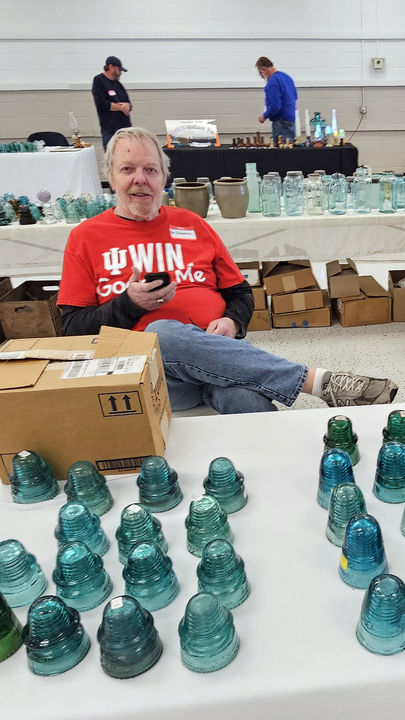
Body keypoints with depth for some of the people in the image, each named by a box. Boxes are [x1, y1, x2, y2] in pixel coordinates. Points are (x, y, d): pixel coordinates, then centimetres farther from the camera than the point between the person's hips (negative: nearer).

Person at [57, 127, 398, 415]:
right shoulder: (86, 238, 11)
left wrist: (232, 322, -4)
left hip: (219, 351, 1)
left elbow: (240, 292, 19)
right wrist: (130, 304, -10)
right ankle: (319, 380, -31)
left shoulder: (191, 224, 17)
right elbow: (74, 327, 6)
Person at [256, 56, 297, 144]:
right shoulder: (287, 76, 12)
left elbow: (275, 106, -23)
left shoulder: (272, 82, -17)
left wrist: (264, 116, -8)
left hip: (281, 121, -9)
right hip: (292, 119, 10)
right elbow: (295, 96, 22)